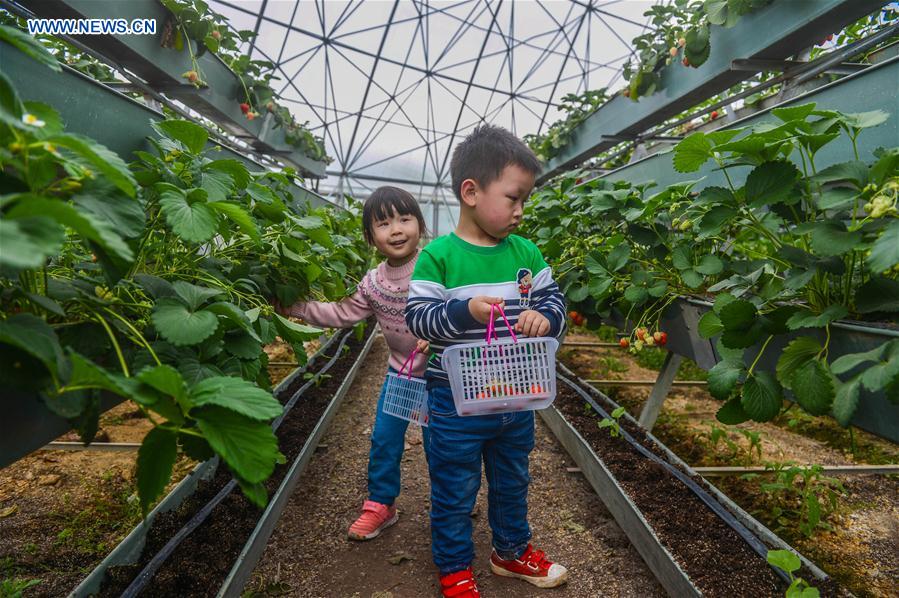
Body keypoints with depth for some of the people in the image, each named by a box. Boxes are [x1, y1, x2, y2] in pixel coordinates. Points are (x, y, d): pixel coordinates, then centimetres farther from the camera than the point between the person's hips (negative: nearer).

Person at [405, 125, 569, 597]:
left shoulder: (526, 253, 0)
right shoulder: (438, 256, -14)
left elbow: (555, 299, 5)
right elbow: (417, 317, -15)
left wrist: (544, 317, -18)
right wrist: (464, 312, -32)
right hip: (455, 401, -5)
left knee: (512, 482, 25)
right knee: (455, 491, 13)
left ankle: (512, 550, 50)